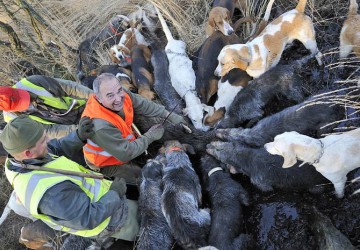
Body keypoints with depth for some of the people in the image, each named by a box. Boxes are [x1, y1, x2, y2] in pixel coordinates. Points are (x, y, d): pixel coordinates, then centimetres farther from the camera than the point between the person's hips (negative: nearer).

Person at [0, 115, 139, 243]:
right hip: (107, 218, -8)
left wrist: (79, 136, -19)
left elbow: (58, 148, -1)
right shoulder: (50, 191, -41)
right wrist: (115, 194, -18)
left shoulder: (16, 160, -16)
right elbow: (89, 218, -32)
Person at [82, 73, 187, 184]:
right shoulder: (101, 126, -41)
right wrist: (149, 137, -22)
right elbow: (125, 154, -31)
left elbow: (143, 105, -3)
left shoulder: (120, 95, -21)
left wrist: (169, 115, -5)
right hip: (109, 164, -7)